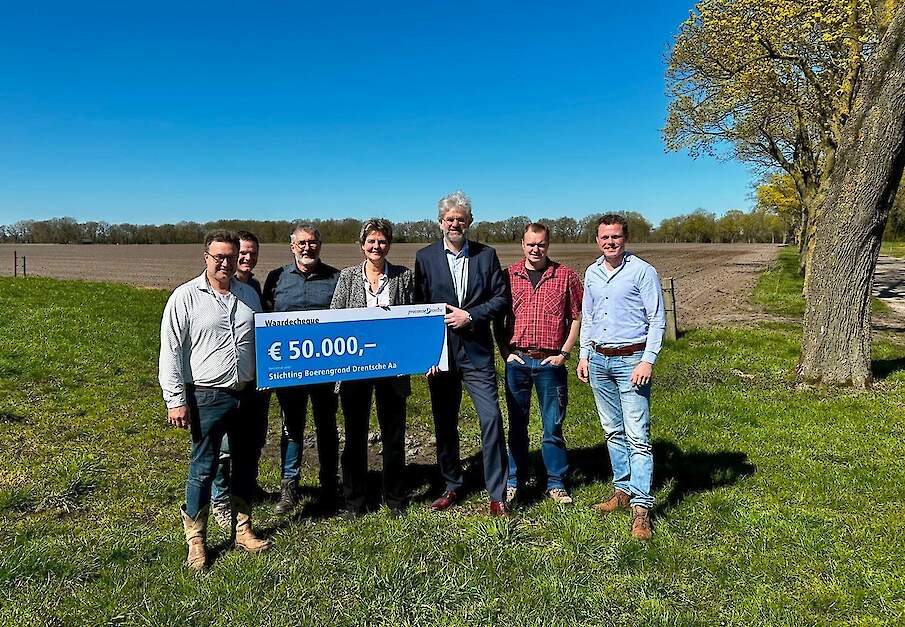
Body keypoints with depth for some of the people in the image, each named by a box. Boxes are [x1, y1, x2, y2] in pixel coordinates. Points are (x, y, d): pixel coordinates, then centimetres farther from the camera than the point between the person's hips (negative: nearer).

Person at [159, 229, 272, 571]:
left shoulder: (249, 295, 9)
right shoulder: (185, 297, -6)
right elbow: (170, 352, -7)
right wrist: (175, 400, -10)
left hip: (248, 395, 5)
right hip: (208, 398, -5)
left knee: (246, 463, 14)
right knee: (203, 468, 2)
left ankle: (243, 530, 29)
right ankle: (195, 540, 18)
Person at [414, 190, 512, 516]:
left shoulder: (486, 255, 5)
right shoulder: (425, 257, 4)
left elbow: (502, 298, 3)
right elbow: (417, 307, 1)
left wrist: (470, 316, -10)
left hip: (477, 353, -1)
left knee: (492, 419, -6)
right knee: (444, 424, 11)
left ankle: (497, 495, 6)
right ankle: (452, 487, 28)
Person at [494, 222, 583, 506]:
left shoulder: (566, 276, 2)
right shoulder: (508, 276, 5)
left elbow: (577, 318, 4)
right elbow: (497, 319, 10)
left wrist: (564, 353, -3)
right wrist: (505, 352, 1)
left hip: (550, 363, -1)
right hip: (517, 362, 1)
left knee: (553, 426, 6)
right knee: (516, 424, 11)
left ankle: (556, 483, 20)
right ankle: (514, 480, 24)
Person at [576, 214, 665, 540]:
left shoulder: (643, 271, -6)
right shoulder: (591, 273, 12)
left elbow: (657, 321, -7)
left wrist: (647, 361, -15)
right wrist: (584, 355, 13)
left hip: (630, 360, -6)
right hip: (599, 360, 6)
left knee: (637, 435, -7)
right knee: (613, 431, 13)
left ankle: (641, 506, -3)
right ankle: (623, 489, 26)